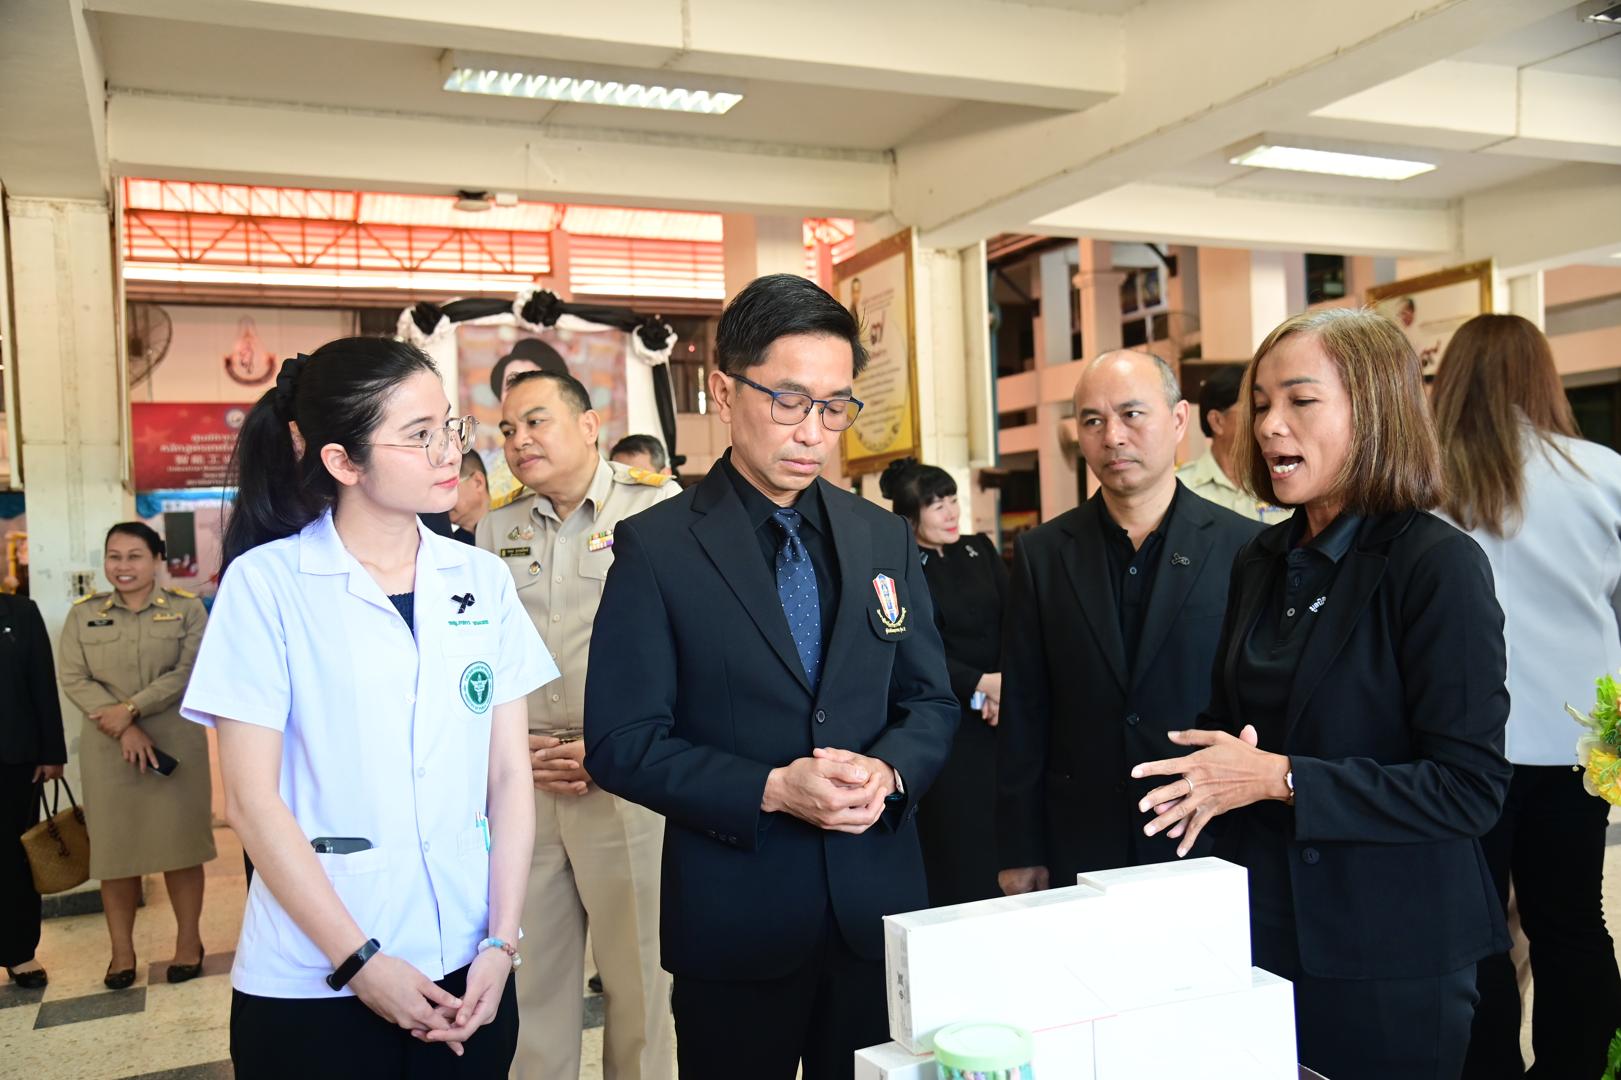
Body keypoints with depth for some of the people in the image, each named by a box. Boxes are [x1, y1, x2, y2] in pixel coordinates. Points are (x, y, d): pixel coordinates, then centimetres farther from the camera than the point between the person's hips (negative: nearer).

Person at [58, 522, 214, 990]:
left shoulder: (187, 609, 2)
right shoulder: (83, 614, 7)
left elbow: (188, 672, -8)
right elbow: (74, 680, -1)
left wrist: (130, 709, -17)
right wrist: (125, 730, -13)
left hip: (176, 745, -2)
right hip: (107, 750, 2)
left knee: (179, 843, 3)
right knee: (115, 847, 6)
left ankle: (189, 940, 16)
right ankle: (121, 950, 18)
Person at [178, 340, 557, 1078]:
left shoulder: (483, 580, 2)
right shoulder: (267, 582, -7)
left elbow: (509, 775, 3)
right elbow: (251, 800, -8)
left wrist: (502, 941, -3)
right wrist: (359, 961, -10)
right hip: (311, 987, -3)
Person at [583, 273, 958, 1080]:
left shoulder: (885, 539, 5)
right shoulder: (656, 548, -8)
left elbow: (931, 703, 9)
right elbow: (620, 743, -10)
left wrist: (887, 771, -12)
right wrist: (770, 790, -20)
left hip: (879, 905, 4)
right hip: (735, 920, -3)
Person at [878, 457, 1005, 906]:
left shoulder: (981, 549, 9)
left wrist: (1005, 685, -13)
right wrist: (982, 683, -19)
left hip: (1002, 713, 4)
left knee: (1003, 822, 8)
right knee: (955, 831, 1)